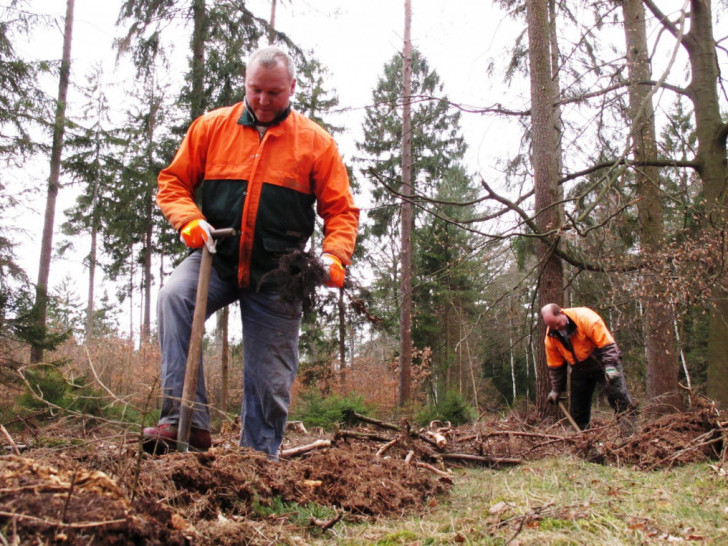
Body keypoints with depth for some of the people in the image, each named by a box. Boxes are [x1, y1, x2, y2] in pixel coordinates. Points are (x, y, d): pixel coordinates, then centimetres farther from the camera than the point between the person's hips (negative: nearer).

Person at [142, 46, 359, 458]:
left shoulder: (316, 142, 3)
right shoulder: (211, 127, 6)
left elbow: (341, 210, 3)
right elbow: (173, 182, 10)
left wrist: (334, 257, -15)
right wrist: (189, 220, -11)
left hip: (277, 275, 0)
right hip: (217, 259, 1)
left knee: (271, 380, 2)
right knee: (174, 296, -31)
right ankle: (185, 419, -26)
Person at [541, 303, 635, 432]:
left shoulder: (585, 318, -23)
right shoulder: (551, 336, -7)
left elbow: (607, 343, -24)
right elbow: (555, 365, 4)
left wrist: (610, 367, -32)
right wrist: (556, 390, 5)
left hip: (602, 361, -5)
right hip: (580, 369, 5)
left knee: (618, 396, -18)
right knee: (576, 407, 4)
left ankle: (629, 430, -17)